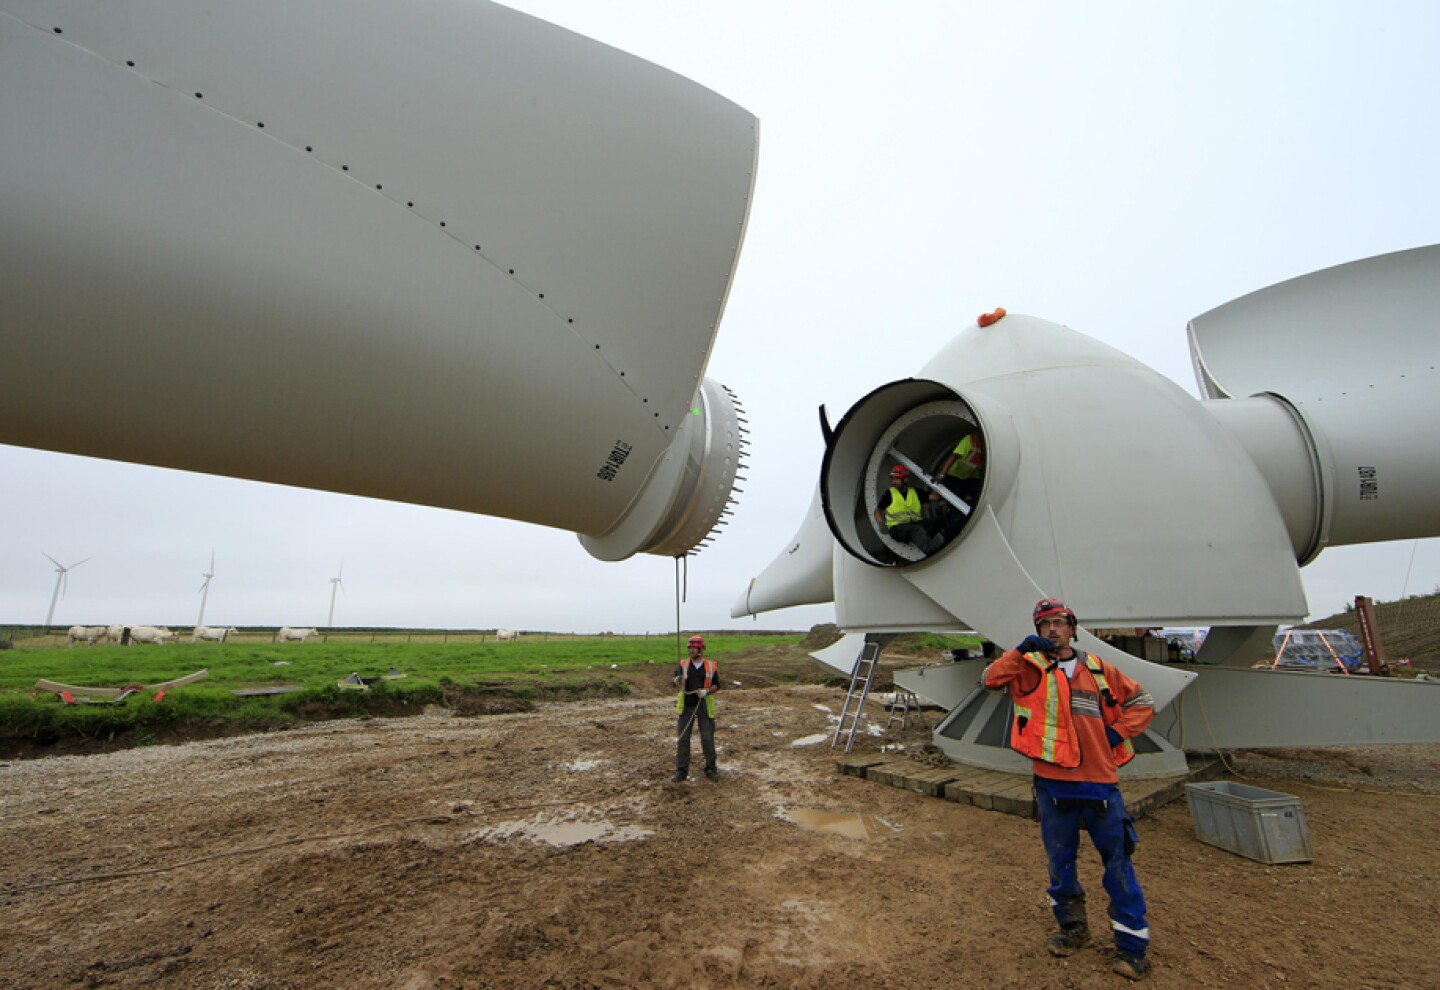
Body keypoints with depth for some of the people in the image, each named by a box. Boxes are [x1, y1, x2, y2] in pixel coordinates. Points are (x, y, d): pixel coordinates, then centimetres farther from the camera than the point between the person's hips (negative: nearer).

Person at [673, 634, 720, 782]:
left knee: (708, 737, 4)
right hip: (687, 705, 1)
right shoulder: (683, 664, -1)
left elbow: (716, 685, 4)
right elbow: (677, 682, -14)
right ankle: (681, 770, 13)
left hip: (704, 705, 0)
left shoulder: (711, 666, 0)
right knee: (682, 737, 2)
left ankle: (711, 768, 21)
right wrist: (677, 680, -38)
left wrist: (707, 691, -15)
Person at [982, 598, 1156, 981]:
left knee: (1118, 863, 8)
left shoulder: (1098, 669, 5)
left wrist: (1118, 732, 0)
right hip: (1053, 784, 0)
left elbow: (1142, 702, 14)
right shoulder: (1030, 668, 0)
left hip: (1100, 782, 0)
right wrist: (1021, 650, -22)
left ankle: (1131, 944, 24)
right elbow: (992, 679, -15)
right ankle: (1073, 929, 34)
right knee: (1060, 863, 14)